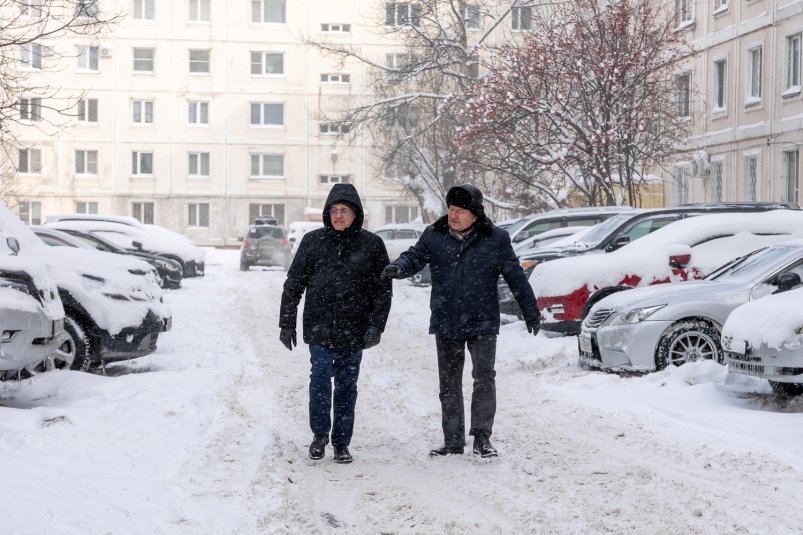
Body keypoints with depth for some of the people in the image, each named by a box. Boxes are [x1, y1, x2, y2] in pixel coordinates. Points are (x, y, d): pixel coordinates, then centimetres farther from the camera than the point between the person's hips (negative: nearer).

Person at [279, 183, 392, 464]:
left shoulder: (372, 244, 1)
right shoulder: (313, 241, 2)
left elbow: (383, 288, 2)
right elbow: (293, 283, 6)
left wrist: (376, 325, -7)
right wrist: (287, 323, 3)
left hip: (353, 331, 0)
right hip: (319, 328, 0)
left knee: (347, 386, 6)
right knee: (320, 378, -11)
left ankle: (341, 443, 17)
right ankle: (320, 434, 10)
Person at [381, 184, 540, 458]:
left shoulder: (496, 239, -4)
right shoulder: (434, 236, 1)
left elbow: (515, 277, 1)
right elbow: (415, 256, -7)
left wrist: (531, 313, 4)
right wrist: (398, 267, -32)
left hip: (482, 323, -3)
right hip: (446, 323, 3)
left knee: (484, 378, -13)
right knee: (449, 384, 9)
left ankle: (482, 437, -2)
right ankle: (453, 441, 19)